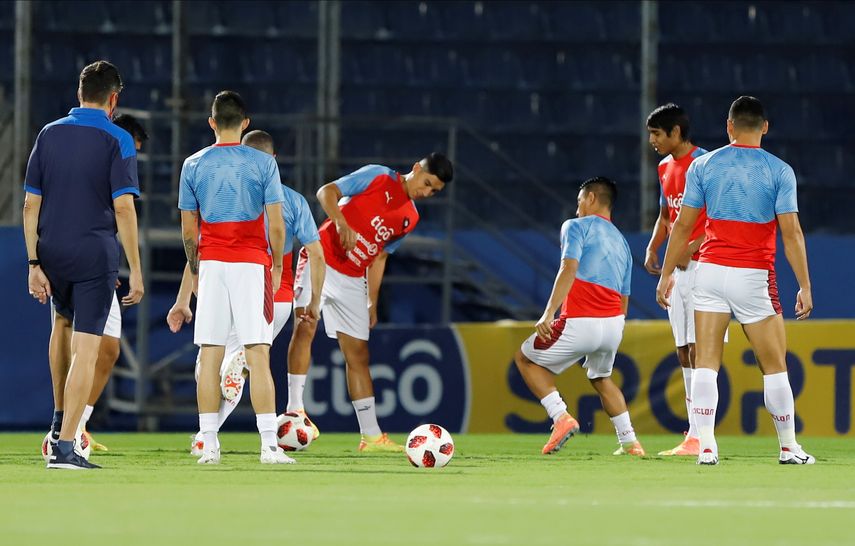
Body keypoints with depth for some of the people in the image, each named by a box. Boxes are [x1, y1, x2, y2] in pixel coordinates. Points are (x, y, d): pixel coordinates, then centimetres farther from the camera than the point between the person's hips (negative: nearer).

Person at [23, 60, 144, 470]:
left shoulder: (49, 134, 6)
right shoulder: (116, 140, -7)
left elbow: (30, 205, 3)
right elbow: (123, 207, -13)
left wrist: (34, 264, 5)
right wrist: (135, 270, -10)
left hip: (52, 252, 4)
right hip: (96, 254, -4)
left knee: (63, 322, 30)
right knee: (86, 351, -4)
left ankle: (59, 422, 31)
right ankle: (65, 446, -11)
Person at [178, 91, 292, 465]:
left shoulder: (194, 165, 4)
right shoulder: (263, 163, -2)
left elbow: (188, 230, 6)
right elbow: (276, 225, -3)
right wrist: (277, 266, 11)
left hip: (211, 264, 2)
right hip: (252, 263, -2)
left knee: (209, 356, 4)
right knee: (258, 355, -5)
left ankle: (208, 445, 2)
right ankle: (269, 445, -10)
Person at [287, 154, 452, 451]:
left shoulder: (410, 218, 14)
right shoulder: (378, 177, -3)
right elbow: (327, 192, -8)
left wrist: (372, 302, 13)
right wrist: (341, 223, -25)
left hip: (352, 280, 6)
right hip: (321, 258, -6)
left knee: (358, 353, 5)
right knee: (305, 326, -22)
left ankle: (371, 435, 7)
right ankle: (294, 410, -23)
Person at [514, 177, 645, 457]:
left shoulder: (576, 226, 3)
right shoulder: (621, 242, 24)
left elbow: (569, 269, -13)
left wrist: (549, 314, -20)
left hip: (580, 322, -7)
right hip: (614, 325, 7)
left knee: (525, 358, 14)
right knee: (601, 378, 32)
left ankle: (561, 417, -4)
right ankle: (629, 441, 24)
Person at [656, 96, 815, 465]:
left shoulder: (703, 166, 3)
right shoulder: (779, 171, -2)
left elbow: (683, 226, 3)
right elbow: (791, 232, -8)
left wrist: (667, 273, 11)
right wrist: (804, 287, -5)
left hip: (710, 271, 1)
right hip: (754, 278, -1)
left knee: (706, 363, 1)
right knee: (774, 366, 9)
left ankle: (706, 446, -8)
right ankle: (788, 448, 15)